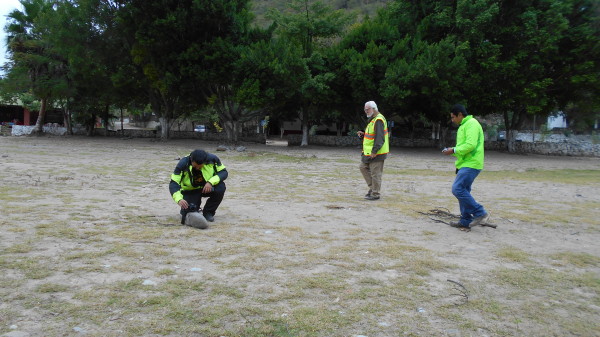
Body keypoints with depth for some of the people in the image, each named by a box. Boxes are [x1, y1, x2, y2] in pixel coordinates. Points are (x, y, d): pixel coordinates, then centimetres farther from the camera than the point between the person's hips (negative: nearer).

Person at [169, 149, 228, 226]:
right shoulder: (183, 164, -25)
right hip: (190, 191, -1)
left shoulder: (212, 159, -21)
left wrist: (211, 182, -33)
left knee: (220, 188, -30)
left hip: (207, 187, 2)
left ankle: (208, 212, -5)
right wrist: (179, 199, -43)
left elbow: (224, 172, -15)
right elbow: (173, 184, -25)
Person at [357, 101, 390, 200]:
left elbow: (379, 137, -26)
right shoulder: (372, 119, 15)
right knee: (363, 167, 17)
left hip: (376, 153, -11)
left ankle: (375, 194, 8)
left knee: (375, 173, -3)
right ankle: (372, 187, 24)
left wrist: (374, 151, -27)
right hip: (369, 152, 11)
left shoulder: (378, 120, -19)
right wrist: (363, 134, 6)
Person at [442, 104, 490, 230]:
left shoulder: (471, 124, -11)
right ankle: (465, 222, 15)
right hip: (465, 164, 11)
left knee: (458, 189, -18)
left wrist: (454, 150, -15)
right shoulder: (464, 126, 22)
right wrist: (453, 151, 12)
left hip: (471, 164, -11)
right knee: (463, 191, 10)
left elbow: (470, 145, -23)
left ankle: (480, 213, -10)